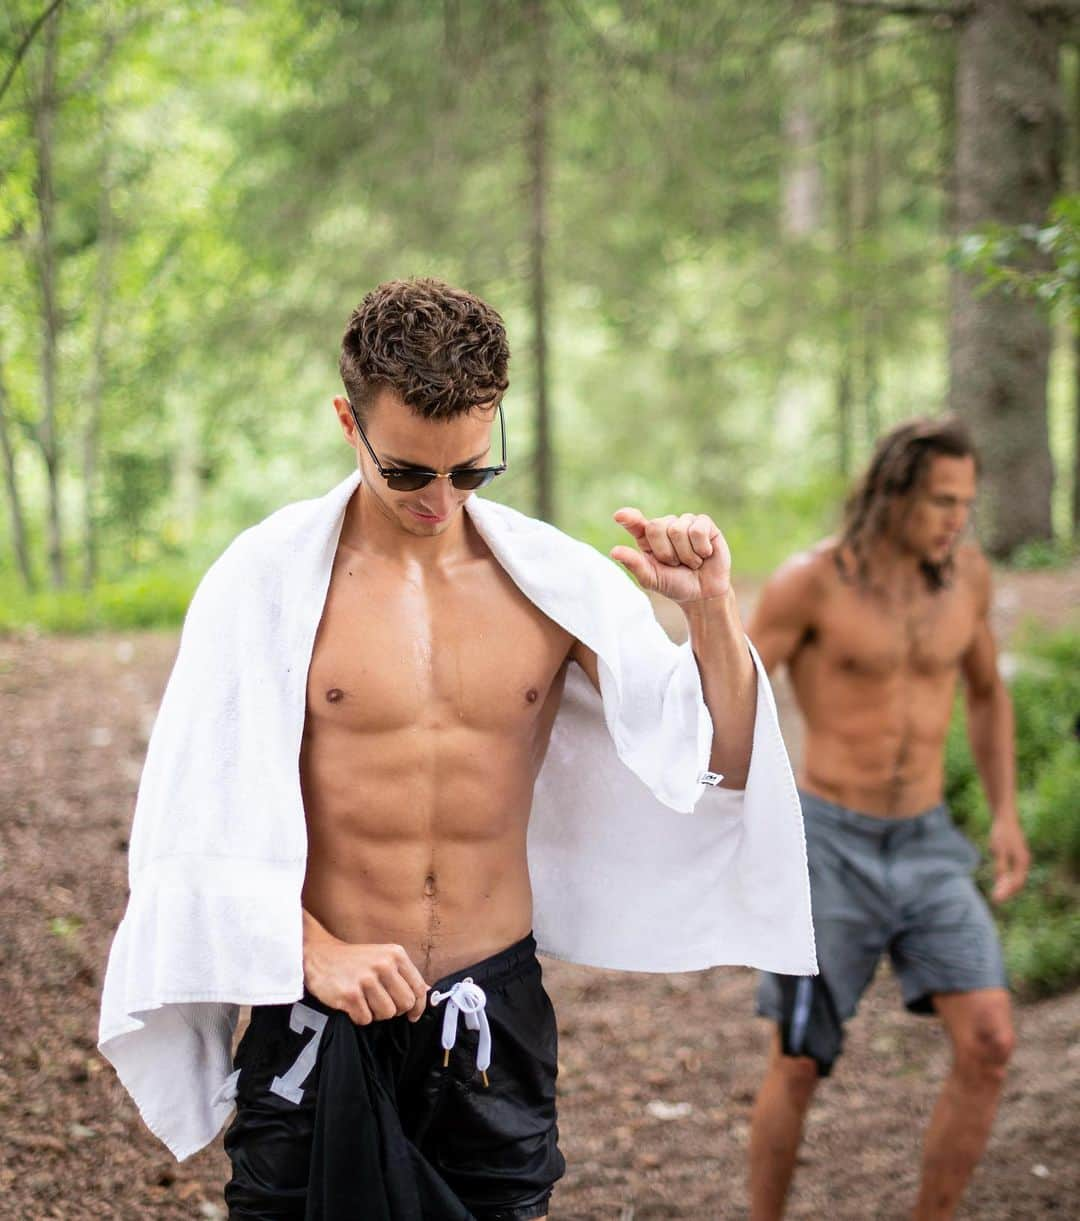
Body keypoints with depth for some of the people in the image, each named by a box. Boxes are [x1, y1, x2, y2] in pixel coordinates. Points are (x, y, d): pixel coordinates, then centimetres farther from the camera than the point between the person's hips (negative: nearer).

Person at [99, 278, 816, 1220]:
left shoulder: (561, 582, 0)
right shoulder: (269, 579, -7)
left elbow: (715, 770, 0)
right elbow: (202, 816, -6)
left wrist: (712, 611, -15)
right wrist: (315, 949, -16)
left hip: (497, 1012, 2)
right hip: (322, 1019, -2)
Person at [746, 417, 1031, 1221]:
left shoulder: (968, 572, 1)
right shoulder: (812, 581, -14)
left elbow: (987, 691, 18)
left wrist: (1006, 815, 8)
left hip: (927, 846, 4)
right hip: (829, 847, -4)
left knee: (989, 1044, -10)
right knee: (800, 1063, 2)